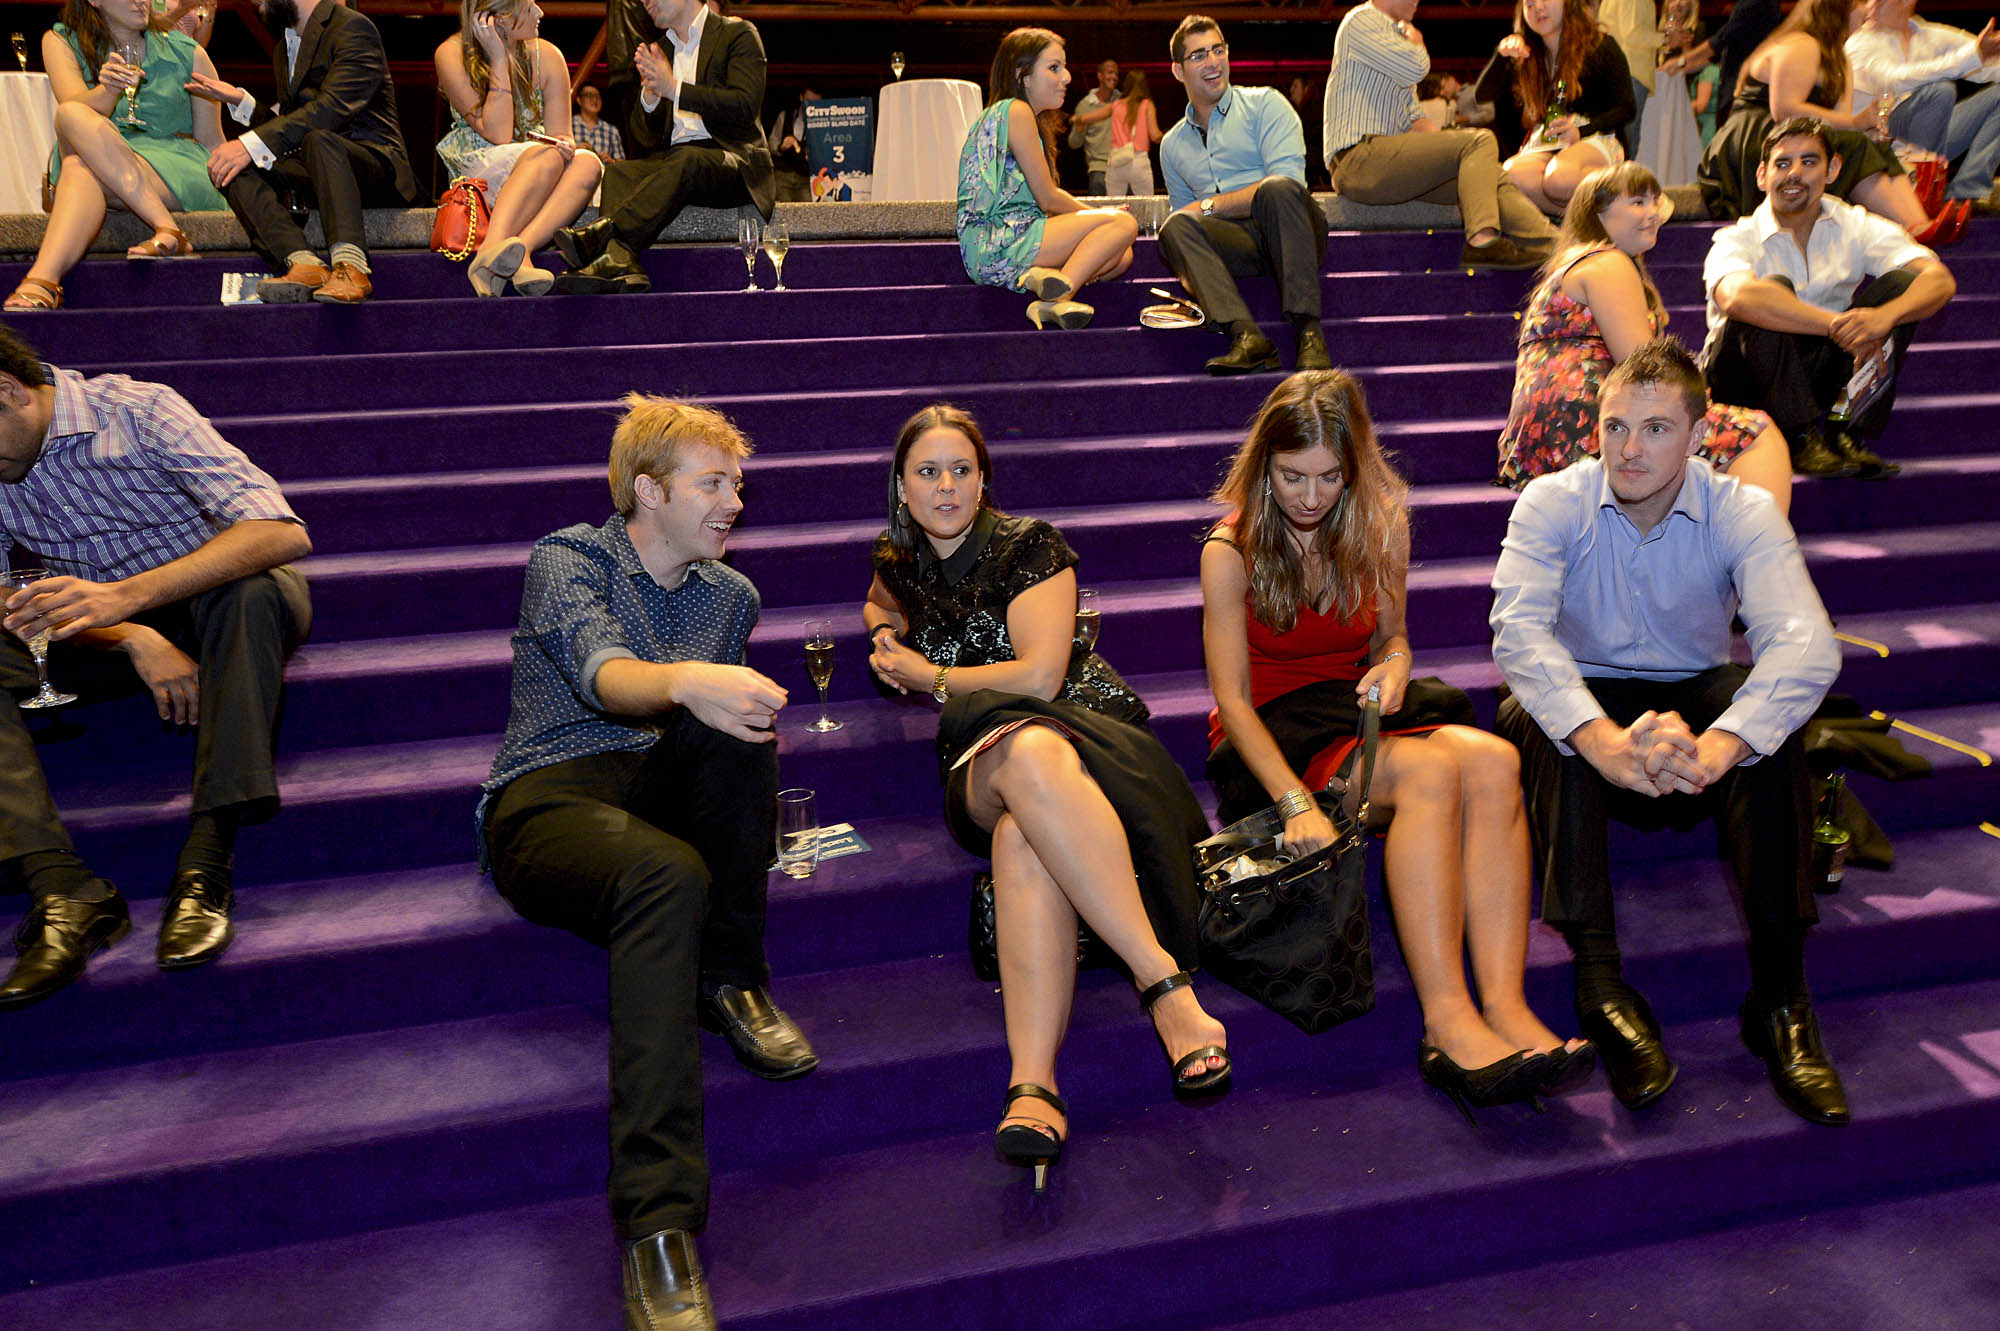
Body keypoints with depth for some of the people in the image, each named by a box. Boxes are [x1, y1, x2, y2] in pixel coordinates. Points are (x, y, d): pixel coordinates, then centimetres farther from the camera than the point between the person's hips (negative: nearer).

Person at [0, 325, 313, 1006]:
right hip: (112, 629, 4)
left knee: (253, 591, -38)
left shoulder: (139, 412, -18)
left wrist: (123, 597, -43)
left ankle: (204, 869, -39)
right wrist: (132, 639, -25)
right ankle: (64, 892, -34)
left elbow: (284, 534, -31)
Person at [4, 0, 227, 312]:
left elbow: (212, 143, 11)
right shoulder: (61, 42, 10)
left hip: (180, 173, -2)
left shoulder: (187, 53, 9)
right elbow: (76, 105, -10)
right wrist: (109, 90, -32)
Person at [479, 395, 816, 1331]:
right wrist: (684, 681, -45)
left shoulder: (730, 594, 17)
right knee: (667, 875, -39)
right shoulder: (566, 560, -1)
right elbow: (602, 675, -22)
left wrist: (753, 727, -1)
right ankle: (656, 1224, -44)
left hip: (665, 795, 5)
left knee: (744, 725, -29)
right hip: (548, 800, -4)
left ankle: (731, 981, -15)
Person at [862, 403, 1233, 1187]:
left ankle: (1032, 1082, -52)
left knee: (1023, 832, -41)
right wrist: (886, 629, 24)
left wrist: (930, 678, 2)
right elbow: (879, 609, 46)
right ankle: (1166, 982, -50)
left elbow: (1039, 674, -8)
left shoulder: (1028, 546, 3)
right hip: (982, 760, 2)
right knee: (1024, 754, -40)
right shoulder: (899, 562, 18)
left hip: (1088, 726, -2)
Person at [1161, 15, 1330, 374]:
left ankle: (1308, 332, -40)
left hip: (1288, 232, -3)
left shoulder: (1264, 103, 10)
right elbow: (1185, 215, 25)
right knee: (1174, 227, -26)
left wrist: (1209, 205, -6)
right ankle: (1246, 336, -43)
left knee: (1277, 189, -35)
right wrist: (1189, 267, 1)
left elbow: (1288, 180, -6)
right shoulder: (1173, 145, 23)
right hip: (1238, 244, 3)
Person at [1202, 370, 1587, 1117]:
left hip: (1354, 712, 5)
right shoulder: (1231, 550, -8)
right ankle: (1447, 1024, -40)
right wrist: (1296, 803, -27)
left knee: (1494, 761, -28)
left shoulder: (1381, 527, 6)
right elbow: (1232, 697, -13)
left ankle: (1505, 1005, -38)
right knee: (1429, 773, -33)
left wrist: (1394, 664, -8)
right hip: (1272, 738, -5)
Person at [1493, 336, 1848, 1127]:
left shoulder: (1740, 511, -12)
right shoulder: (1552, 503, -12)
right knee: (1529, 714, -33)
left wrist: (1715, 748, -49)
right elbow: (1517, 630, -29)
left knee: (1767, 722, -31)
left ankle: (1780, 995, -26)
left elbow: (1806, 644, -29)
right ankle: (1601, 987, -35)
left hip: (1695, 696, 1)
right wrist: (1603, 740, -48)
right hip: (1587, 698, 0)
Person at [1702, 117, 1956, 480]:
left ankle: (1846, 432, -17)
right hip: (1746, 380, -4)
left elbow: (1940, 280, -16)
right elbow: (1736, 297, -39)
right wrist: (1838, 326, -43)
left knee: (1902, 281, -14)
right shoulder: (1737, 239, -14)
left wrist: (1884, 316, -38)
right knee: (1773, 287, -30)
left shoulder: (1856, 227, -2)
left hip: (1822, 376, 4)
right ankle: (1800, 440, -22)